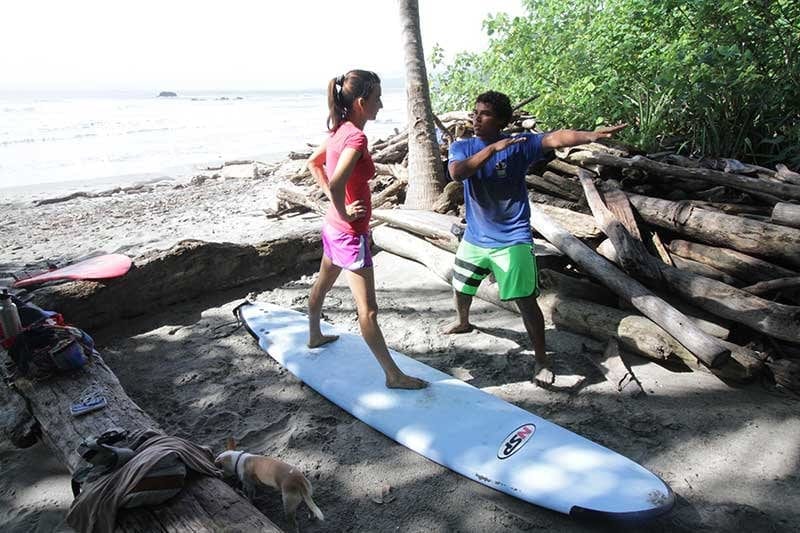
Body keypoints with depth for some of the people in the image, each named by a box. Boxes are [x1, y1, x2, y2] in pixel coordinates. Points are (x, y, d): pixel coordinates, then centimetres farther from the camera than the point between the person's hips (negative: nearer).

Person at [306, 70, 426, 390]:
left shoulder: (339, 130, 3)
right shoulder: (356, 136, -24)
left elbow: (313, 164, 18)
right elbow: (337, 185, -37)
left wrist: (335, 201, 11)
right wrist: (344, 213, -19)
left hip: (332, 228, 10)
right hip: (351, 234, -10)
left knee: (322, 285, 28)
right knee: (368, 310, -3)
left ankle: (315, 337, 51)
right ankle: (393, 375, 7)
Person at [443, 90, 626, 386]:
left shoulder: (519, 144, -11)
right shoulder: (461, 147, -3)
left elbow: (555, 138, -26)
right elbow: (457, 172, -24)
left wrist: (592, 135, -42)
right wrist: (492, 148, -29)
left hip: (512, 240, -4)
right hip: (475, 237, 5)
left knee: (526, 301, -8)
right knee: (461, 286, 24)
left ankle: (541, 360, 8)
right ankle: (463, 322, 56)